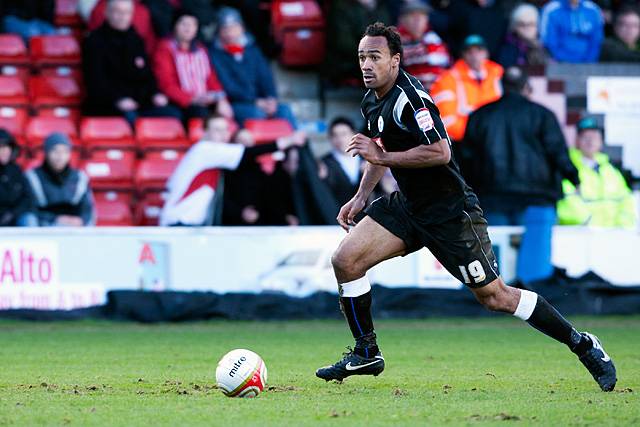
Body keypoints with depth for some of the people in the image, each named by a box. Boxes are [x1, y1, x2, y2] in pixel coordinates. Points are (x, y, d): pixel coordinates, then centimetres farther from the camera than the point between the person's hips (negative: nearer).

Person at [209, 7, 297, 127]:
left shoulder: (252, 50, 16)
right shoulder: (216, 55, -2)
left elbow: (265, 76, 11)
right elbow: (227, 87, -9)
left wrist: (271, 99, -10)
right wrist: (255, 102, -17)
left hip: (260, 103, 5)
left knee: (284, 110, -22)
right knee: (256, 113, -35)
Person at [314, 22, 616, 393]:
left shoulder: (409, 98, -23)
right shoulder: (373, 102, 6)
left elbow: (440, 153, -32)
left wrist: (381, 156, -26)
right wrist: (361, 197, 17)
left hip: (450, 211, -8)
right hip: (408, 206, 8)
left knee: (494, 296, -5)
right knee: (345, 261, -5)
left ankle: (582, 345, 9)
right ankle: (366, 354, 9)